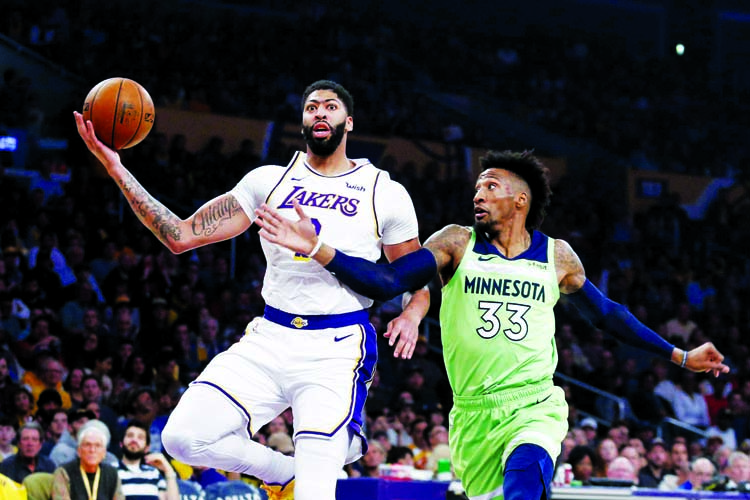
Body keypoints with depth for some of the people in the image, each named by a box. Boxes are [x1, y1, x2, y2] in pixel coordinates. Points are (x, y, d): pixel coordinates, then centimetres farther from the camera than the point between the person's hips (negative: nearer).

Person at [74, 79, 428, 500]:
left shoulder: (386, 193, 4)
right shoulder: (270, 180, 10)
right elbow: (182, 236, 5)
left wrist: (412, 315, -14)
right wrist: (116, 168, -3)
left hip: (337, 350, -3)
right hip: (270, 339, 4)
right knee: (185, 436, -13)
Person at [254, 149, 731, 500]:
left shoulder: (557, 256, 8)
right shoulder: (456, 243, 4)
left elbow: (606, 313, 21)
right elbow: (386, 282, -6)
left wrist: (679, 356, 24)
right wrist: (318, 249, -20)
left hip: (535, 406, -2)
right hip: (474, 413, 2)